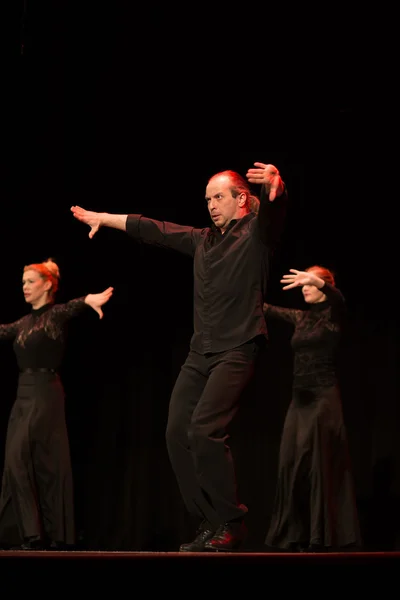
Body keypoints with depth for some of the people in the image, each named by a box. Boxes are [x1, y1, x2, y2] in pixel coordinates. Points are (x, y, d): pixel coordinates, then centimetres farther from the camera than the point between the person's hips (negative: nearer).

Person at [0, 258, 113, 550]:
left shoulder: (55, 314, -6)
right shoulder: (24, 322, 16)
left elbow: (72, 307, -27)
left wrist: (88, 299, -50)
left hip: (45, 393, -8)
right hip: (24, 393, 8)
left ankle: (51, 536, -9)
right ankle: (29, 535, 6)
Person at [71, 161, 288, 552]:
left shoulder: (255, 233, -4)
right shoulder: (203, 239, 16)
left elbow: (274, 211, -27)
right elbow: (151, 229, 25)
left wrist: (275, 188, -50)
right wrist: (103, 218, 30)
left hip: (236, 351, -8)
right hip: (199, 353, 8)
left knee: (204, 429, -22)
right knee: (177, 432, -2)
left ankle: (231, 524, -11)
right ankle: (209, 524, 5)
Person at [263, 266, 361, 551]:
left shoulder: (334, 314, -4)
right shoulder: (300, 317, 15)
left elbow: (338, 298, -26)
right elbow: (268, 310, 20)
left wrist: (318, 282, -46)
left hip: (324, 397, -6)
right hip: (300, 398, 7)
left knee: (319, 465, -11)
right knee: (291, 465, 0)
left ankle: (323, 537, -10)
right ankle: (298, 535, 5)